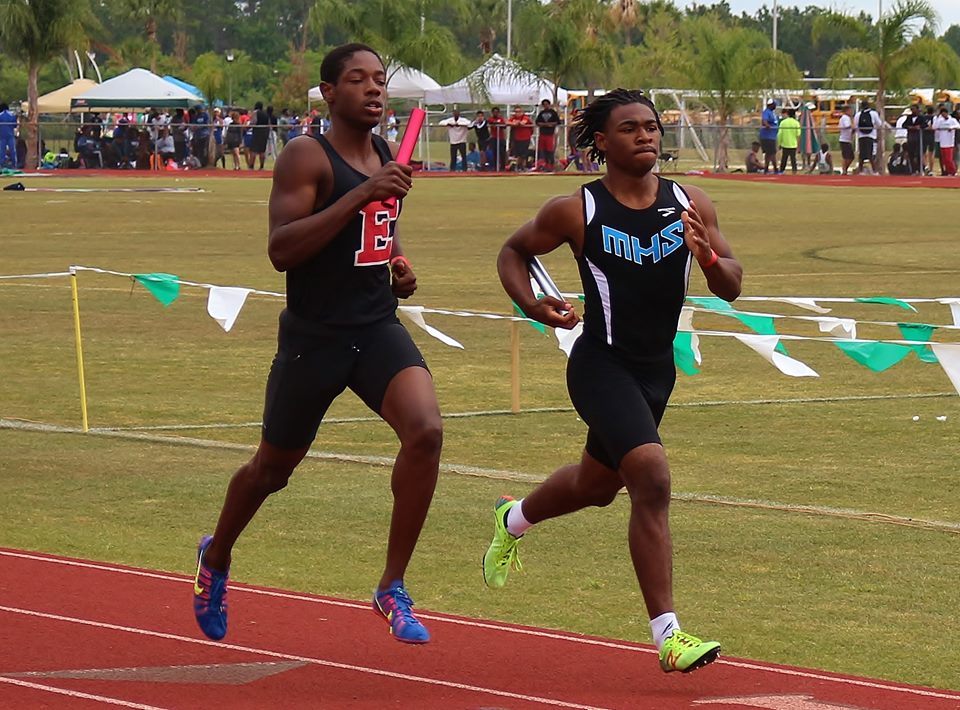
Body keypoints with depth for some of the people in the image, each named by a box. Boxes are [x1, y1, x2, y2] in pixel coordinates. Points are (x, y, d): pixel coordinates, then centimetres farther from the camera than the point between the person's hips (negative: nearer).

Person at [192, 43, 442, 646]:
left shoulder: (385, 156, 10)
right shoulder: (307, 158, -12)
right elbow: (280, 249, -25)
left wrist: (399, 263, 7)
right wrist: (362, 195, -30)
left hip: (379, 330, 5)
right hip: (313, 338, -5)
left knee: (426, 431, -21)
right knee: (274, 467, 13)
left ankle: (393, 586, -10)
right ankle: (216, 558, 44)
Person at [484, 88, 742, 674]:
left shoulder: (692, 205, -1)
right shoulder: (577, 211, -11)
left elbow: (731, 288, 1)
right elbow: (513, 252, 5)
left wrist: (709, 256, -21)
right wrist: (532, 305, -14)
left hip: (657, 368, 6)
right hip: (602, 365, -6)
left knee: (598, 483, 26)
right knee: (653, 476, -25)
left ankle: (514, 519, 59)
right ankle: (668, 635, -23)